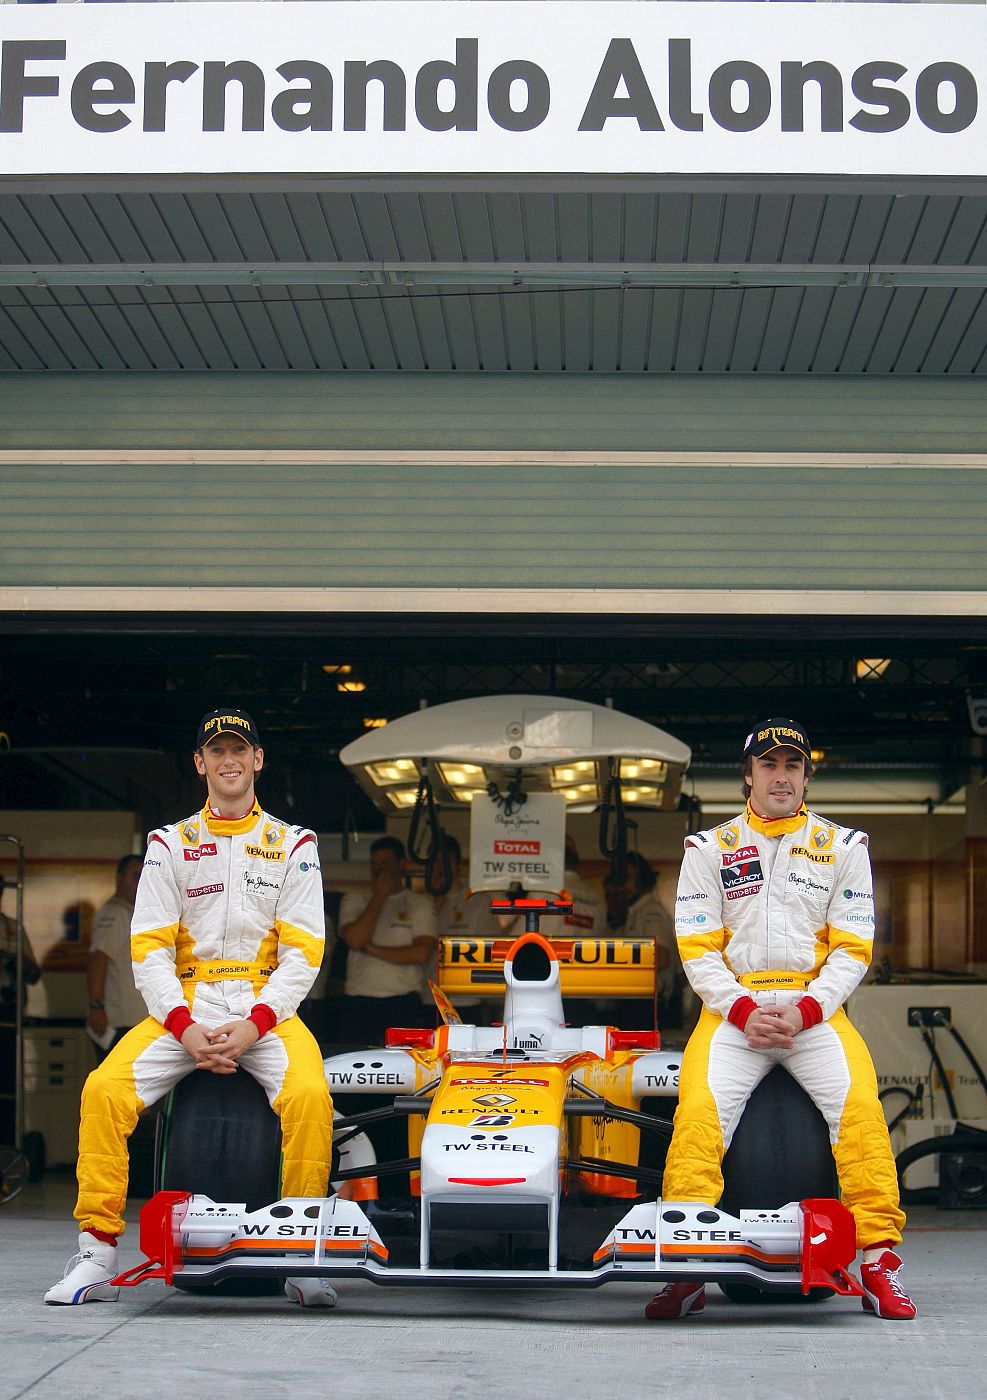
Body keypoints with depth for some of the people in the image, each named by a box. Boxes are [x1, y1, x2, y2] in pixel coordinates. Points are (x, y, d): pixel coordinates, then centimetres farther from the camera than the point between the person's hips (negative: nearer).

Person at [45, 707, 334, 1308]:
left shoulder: (293, 845, 10)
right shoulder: (170, 844, 12)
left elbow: (303, 952, 1)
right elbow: (149, 949, 4)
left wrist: (254, 1026, -14)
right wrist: (185, 1027, -13)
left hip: (269, 1007, -1)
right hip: (184, 1005, 1)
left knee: (310, 1094, -32)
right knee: (104, 1089, -25)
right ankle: (98, 1255, -16)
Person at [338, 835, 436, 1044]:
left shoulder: (420, 904, 7)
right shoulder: (354, 900, 12)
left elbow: (422, 954, -7)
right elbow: (355, 939, -7)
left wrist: (373, 950, -7)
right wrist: (379, 896, -1)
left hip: (403, 1003, -1)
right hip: (358, 1003, 1)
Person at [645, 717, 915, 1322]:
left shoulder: (843, 847, 11)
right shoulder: (709, 848, 11)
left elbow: (852, 949, 5)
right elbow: (698, 949, 5)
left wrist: (805, 1010, -11)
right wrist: (743, 1010, -11)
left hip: (816, 1008, 0)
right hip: (732, 1008, 0)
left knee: (860, 1105, -27)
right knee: (700, 1109, -26)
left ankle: (880, 1260, -23)